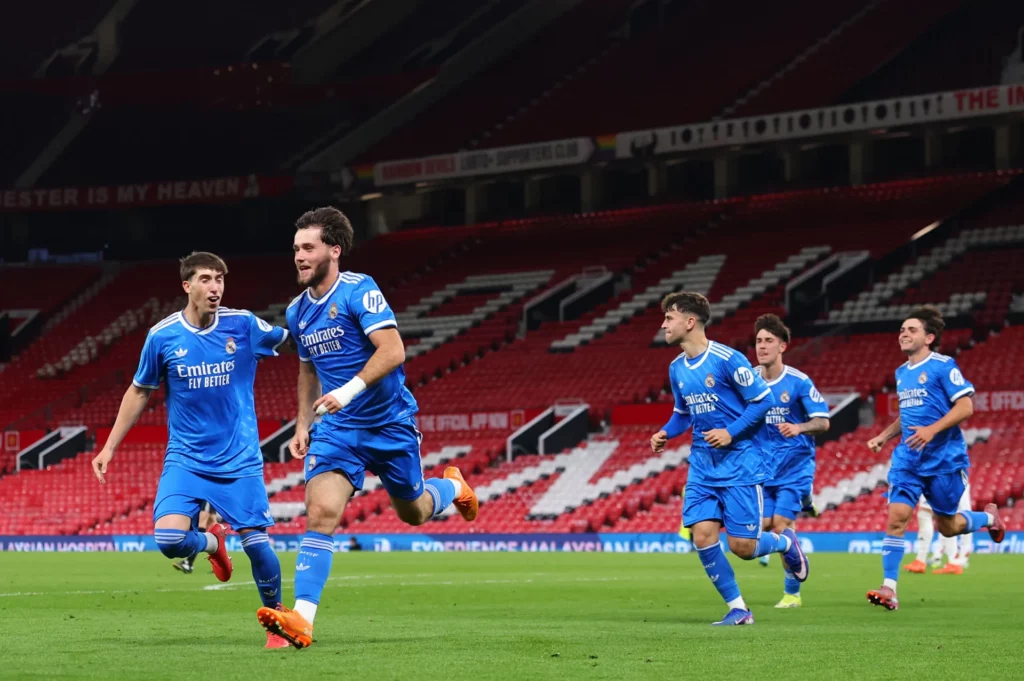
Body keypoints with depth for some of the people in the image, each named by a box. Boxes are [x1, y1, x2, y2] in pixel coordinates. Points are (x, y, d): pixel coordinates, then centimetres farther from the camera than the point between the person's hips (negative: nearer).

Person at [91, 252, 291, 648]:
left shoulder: (243, 325, -6)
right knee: (170, 540, -17)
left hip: (239, 461, 0)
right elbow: (139, 392, 9)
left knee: (256, 541, -8)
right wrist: (109, 448, 8)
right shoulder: (162, 336, -4)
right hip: (185, 461, 0)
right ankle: (211, 542, 19)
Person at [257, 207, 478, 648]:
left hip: (390, 423, -4)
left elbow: (393, 351, -25)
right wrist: (303, 424, 15)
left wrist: (349, 390, -35)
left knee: (414, 513, 15)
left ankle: (453, 487, 53)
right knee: (321, 513, -18)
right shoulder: (298, 312, 6)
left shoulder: (359, 291, -15)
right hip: (337, 429, 4)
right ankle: (301, 621, -26)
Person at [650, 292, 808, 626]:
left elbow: (764, 400, -10)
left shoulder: (727, 360, -15)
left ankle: (785, 543, 27)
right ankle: (738, 609, 2)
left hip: (740, 464, -6)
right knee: (702, 535, -10)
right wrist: (665, 433, 1)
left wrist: (731, 432, -19)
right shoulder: (677, 368, 7)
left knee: (742, 546, -8)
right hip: (703, 465, 6)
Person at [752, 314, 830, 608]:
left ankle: (792, 593, 1)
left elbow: (823, 421, -12)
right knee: (764, 524, -6)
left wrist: (798, 428, -30)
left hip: (795, 465, -4)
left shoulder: (799, 382, -10)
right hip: (762, 467, 4)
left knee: (781, 525, -11)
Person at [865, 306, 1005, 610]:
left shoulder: (943, 366, -9)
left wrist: (932, 430, -25)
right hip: (908, 459, 5)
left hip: (945, 458, -5)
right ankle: (889, 588, -13)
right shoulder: (901, 372, 13)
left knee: (947, 526, 6)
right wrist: (884, 436, 13)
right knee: (897, 517, -11)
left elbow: (965, 407, -15)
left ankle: (989, 517, 38)